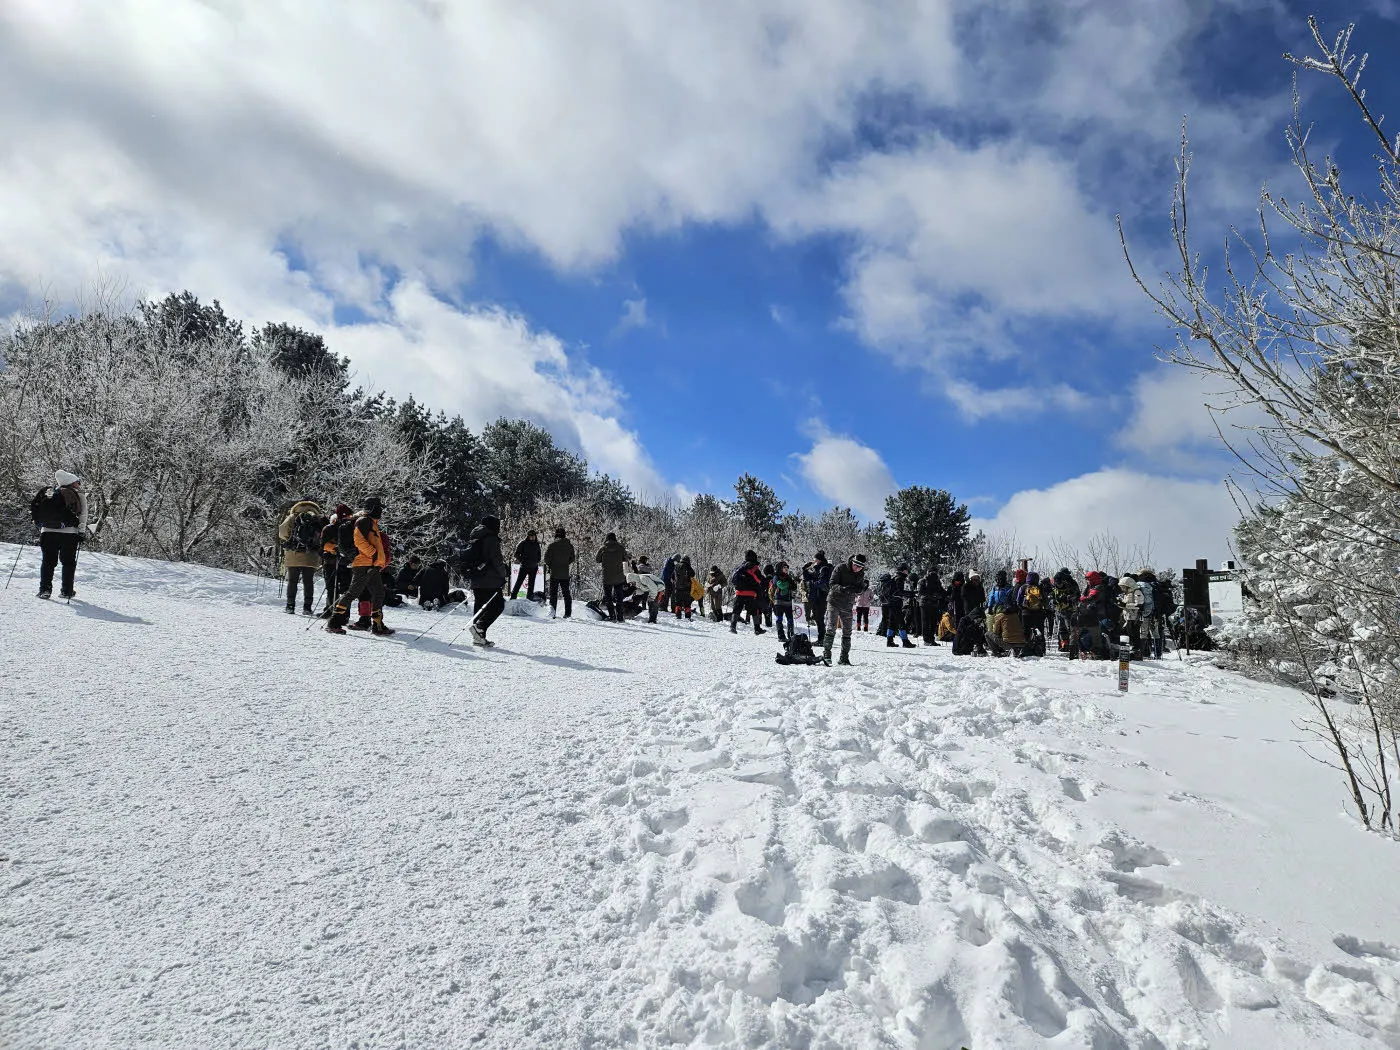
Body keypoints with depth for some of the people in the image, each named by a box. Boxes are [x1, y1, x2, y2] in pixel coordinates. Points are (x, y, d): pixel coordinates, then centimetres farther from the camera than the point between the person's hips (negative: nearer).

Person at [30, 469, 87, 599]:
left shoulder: (50, 493, 16)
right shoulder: (79, 496, 4)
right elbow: (83, 515, -4)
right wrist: (82, 531, -5)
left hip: (47, 531, 3)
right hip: (68, 532, -3)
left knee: (48, 561, 10)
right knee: (68, 562, 7)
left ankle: (45, 589, 3)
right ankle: (66, 591, 5)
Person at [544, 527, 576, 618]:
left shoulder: (552, 544, -8)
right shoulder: (569, 545, 3)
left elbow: (546, 558, -8)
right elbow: (573, 558, 9)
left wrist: (549, 567, 9)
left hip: (554, 573, -3)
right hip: (565, 573, 3)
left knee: (553, 593, 3)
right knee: (566, 593, 9)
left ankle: (552, 610, -8)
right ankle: (568, 613, 7)